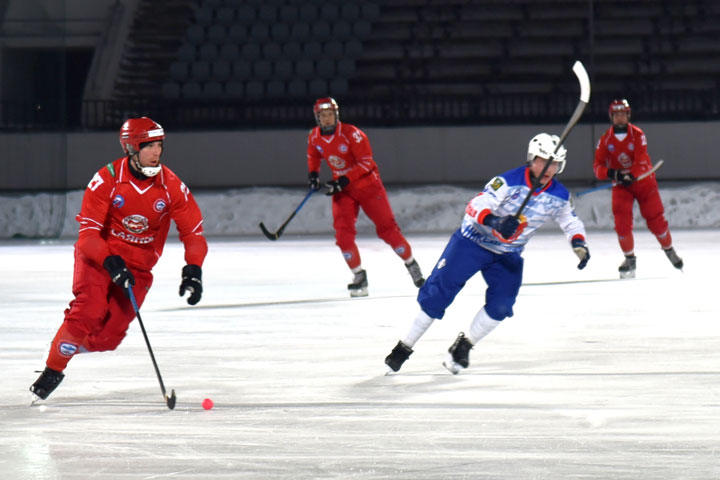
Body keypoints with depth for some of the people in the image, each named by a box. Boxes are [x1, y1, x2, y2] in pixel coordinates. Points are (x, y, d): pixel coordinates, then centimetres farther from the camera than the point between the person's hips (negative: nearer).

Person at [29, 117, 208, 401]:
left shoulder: (171, 186, -9)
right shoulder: (107, 180, -17)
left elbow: (193, 231, -3)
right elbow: (88, 231, -18)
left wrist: (193, 270, -18)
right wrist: (110, 262, -32)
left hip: (138, 267, 3)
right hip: (98, 257, -3)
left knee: (109, 336, -9)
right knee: (90, 311, -26)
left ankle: (72, 343, 22)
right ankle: (52, 370, -14)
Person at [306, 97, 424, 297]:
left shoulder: (351, 133, -21)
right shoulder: (314, 138, -3)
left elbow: (365, 162, -21)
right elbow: (314, 157, 19)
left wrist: (343, 181, -27)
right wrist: (313, 174, 0)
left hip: (367, 184, -4)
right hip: (342, 189, 4)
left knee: (386, 227, -4)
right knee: (343, 232, -12)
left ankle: (411, 264, 14)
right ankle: (359, 275, -3)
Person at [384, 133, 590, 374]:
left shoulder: (559, 196, -7)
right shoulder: (509, 181, -26)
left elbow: (570, 221, 11)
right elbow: (475, 207, -34)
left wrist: (579, 243, -8)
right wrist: (493, 221, -53)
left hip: (508, 253, 5)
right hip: (474, 240, -5)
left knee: (501, 304, -12)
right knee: (440, 290, -9)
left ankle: (464, 345, 8)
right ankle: (405, 347, 0)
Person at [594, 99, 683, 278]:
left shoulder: (637, 135, -11)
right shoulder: (605, 139, -4)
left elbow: (641, 161, -22)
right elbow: (598, 166, -7)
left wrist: (631, 176, -41)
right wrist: (610, 173, -29)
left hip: (643, 181, -1)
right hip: (621, 185, 1)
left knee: (656, 219, -2)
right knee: (622, 222, -15)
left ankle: (669, 249, 24)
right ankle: (630, 259, 1)